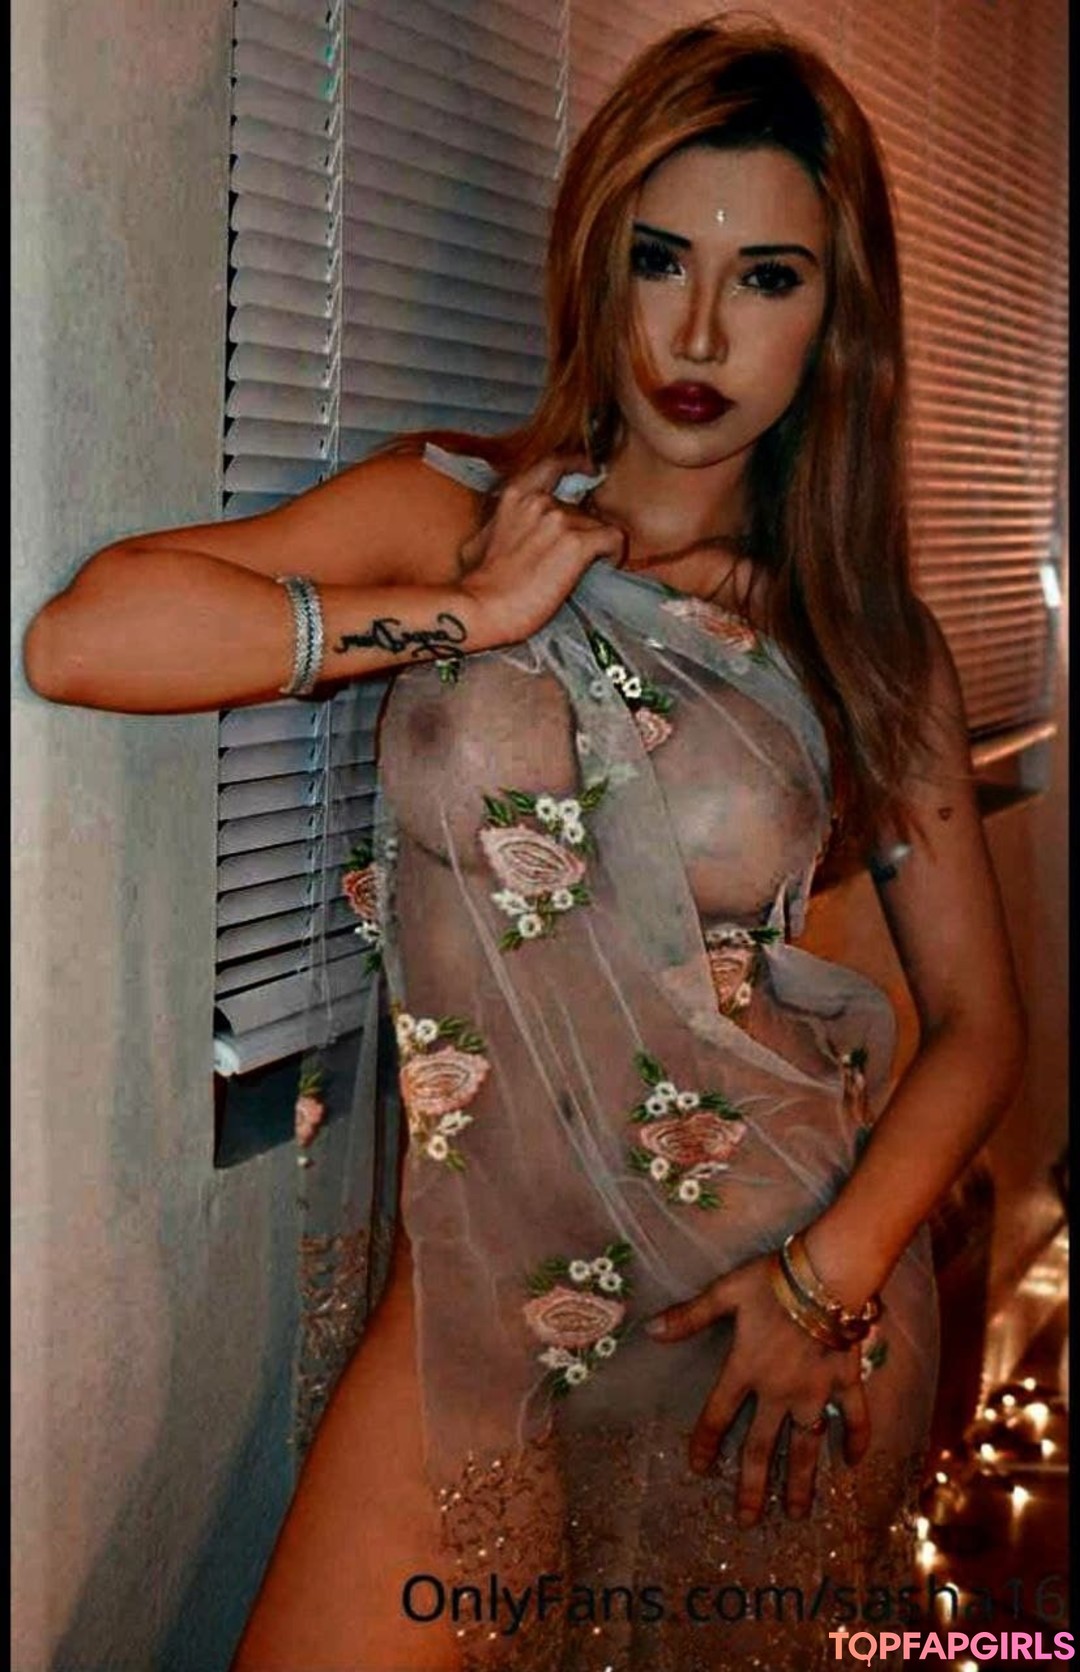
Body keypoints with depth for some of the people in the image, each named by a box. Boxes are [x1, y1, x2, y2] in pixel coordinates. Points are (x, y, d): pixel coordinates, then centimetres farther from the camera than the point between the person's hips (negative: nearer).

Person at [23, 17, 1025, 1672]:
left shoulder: (866, 641, -1)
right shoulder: (453, 510, -3)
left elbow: (978, 1019, 1)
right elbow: (81, 639, -17)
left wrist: (836, 1277, -12)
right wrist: (470, 615, -17)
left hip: (797, 1292, 1)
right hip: (487, 1287, 0)